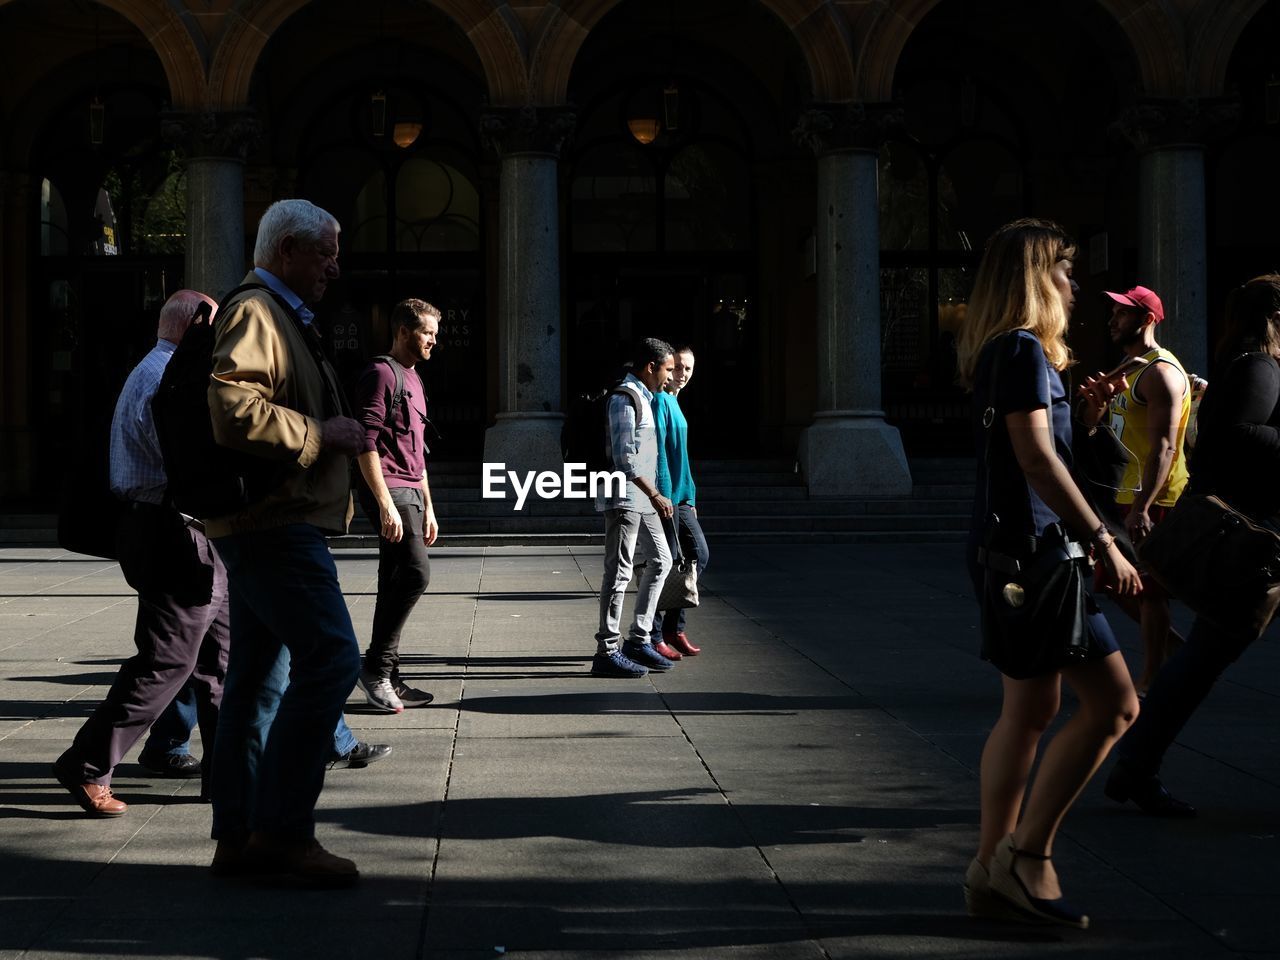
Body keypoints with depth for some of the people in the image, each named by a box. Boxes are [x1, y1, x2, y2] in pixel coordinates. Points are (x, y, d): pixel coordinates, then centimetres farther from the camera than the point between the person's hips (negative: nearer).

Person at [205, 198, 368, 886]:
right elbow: (235, 412, -25)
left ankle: (238, 836, 14)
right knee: (330, 658, -14)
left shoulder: (282, 316, 23)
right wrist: (322, 434, -16)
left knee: (259, 677, 10)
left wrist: (338, 431, 16)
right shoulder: (254, 314, -11)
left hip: (270, 523, 11)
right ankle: (282, 830, -9)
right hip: (274, 521, -11)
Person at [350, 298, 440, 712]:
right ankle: (376, 665, -10)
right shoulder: (381, 374, -7)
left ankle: (387, 679, 9)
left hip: (410, 493, 9)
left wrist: (427, 508, 23)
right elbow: (366, 444, -16)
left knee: (395, 584, 7)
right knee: (416, 571, -18)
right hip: (390, 492, -9)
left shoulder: (413, 380, 22)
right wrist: (386, 504, -22)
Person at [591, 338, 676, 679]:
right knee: (619, 572, -7)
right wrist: (654, 494, -21)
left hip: (641, 499, 10)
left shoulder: (643, 398, 18)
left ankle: (638, 640, 16)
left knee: (660, 561, 12)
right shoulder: (624, 399, -13)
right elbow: (623, 457, -20)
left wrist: (652, 495, 23)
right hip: (624, 498, -10)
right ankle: (607, 652, -3)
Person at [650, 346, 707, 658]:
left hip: (679, 498, 10)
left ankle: (674, 629, 15)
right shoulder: (659, 401, -11)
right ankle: (654, 637, 4)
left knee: (699, 555, 8)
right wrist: (663, 496, -22)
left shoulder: (674, 402, 19)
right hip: (664, 497, -10)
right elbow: (657, 451, -18)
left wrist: (689, 497, 22)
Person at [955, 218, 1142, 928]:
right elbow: (1036, 457, -21)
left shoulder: (1001, 352, 17)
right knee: (1112, 703, -8)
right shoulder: (1023, 348, -12)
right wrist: (1102, 542, -21)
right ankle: (1026, 855, -5)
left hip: (1006, 551, 10)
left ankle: (992, 874, 16)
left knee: (1030, 711, 13)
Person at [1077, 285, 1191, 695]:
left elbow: (1164, 447, -22)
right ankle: (1175, 647, 25)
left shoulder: (1161, 373, -14)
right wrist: (1096, 403, 3)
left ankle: (1151, 680, 4)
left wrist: (1142, 507, -28)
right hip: (1128, 495, 10)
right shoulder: (1130, 371, 18)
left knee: (1147, 588, -4)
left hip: (1153, 501, -10)